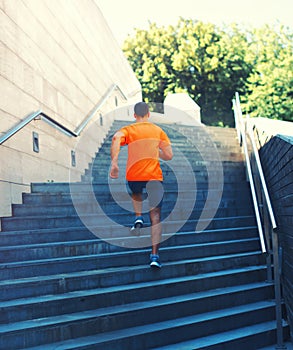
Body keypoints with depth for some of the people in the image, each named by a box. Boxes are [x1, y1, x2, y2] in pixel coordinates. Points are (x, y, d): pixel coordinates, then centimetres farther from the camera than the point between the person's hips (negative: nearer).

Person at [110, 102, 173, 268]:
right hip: (154, 176, 0)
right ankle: (155, 255, -6)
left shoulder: (128, 129, 6)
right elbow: (169, 156, 5)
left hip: (133, 176, 1)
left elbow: (116, 138, -18)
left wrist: (114, 163, -21)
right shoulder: (158, 131, 9)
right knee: (156, 217, 2)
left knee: (136, 193, 38)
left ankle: (138, 218, 15)